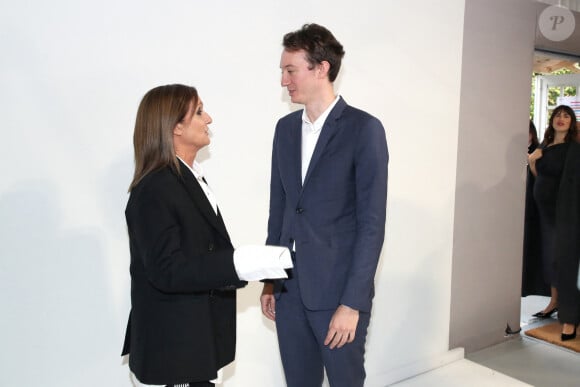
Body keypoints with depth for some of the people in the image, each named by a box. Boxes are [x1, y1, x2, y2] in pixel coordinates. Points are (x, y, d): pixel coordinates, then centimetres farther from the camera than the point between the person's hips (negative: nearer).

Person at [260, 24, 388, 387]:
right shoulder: (286, 127, 7)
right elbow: (279, 208, 11)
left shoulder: (364, 128, -10)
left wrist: (352, 302, -16)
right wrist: (270, 280, 11)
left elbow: (372, 223, -13)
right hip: (289, 287, 5)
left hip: (339, 289, -5)